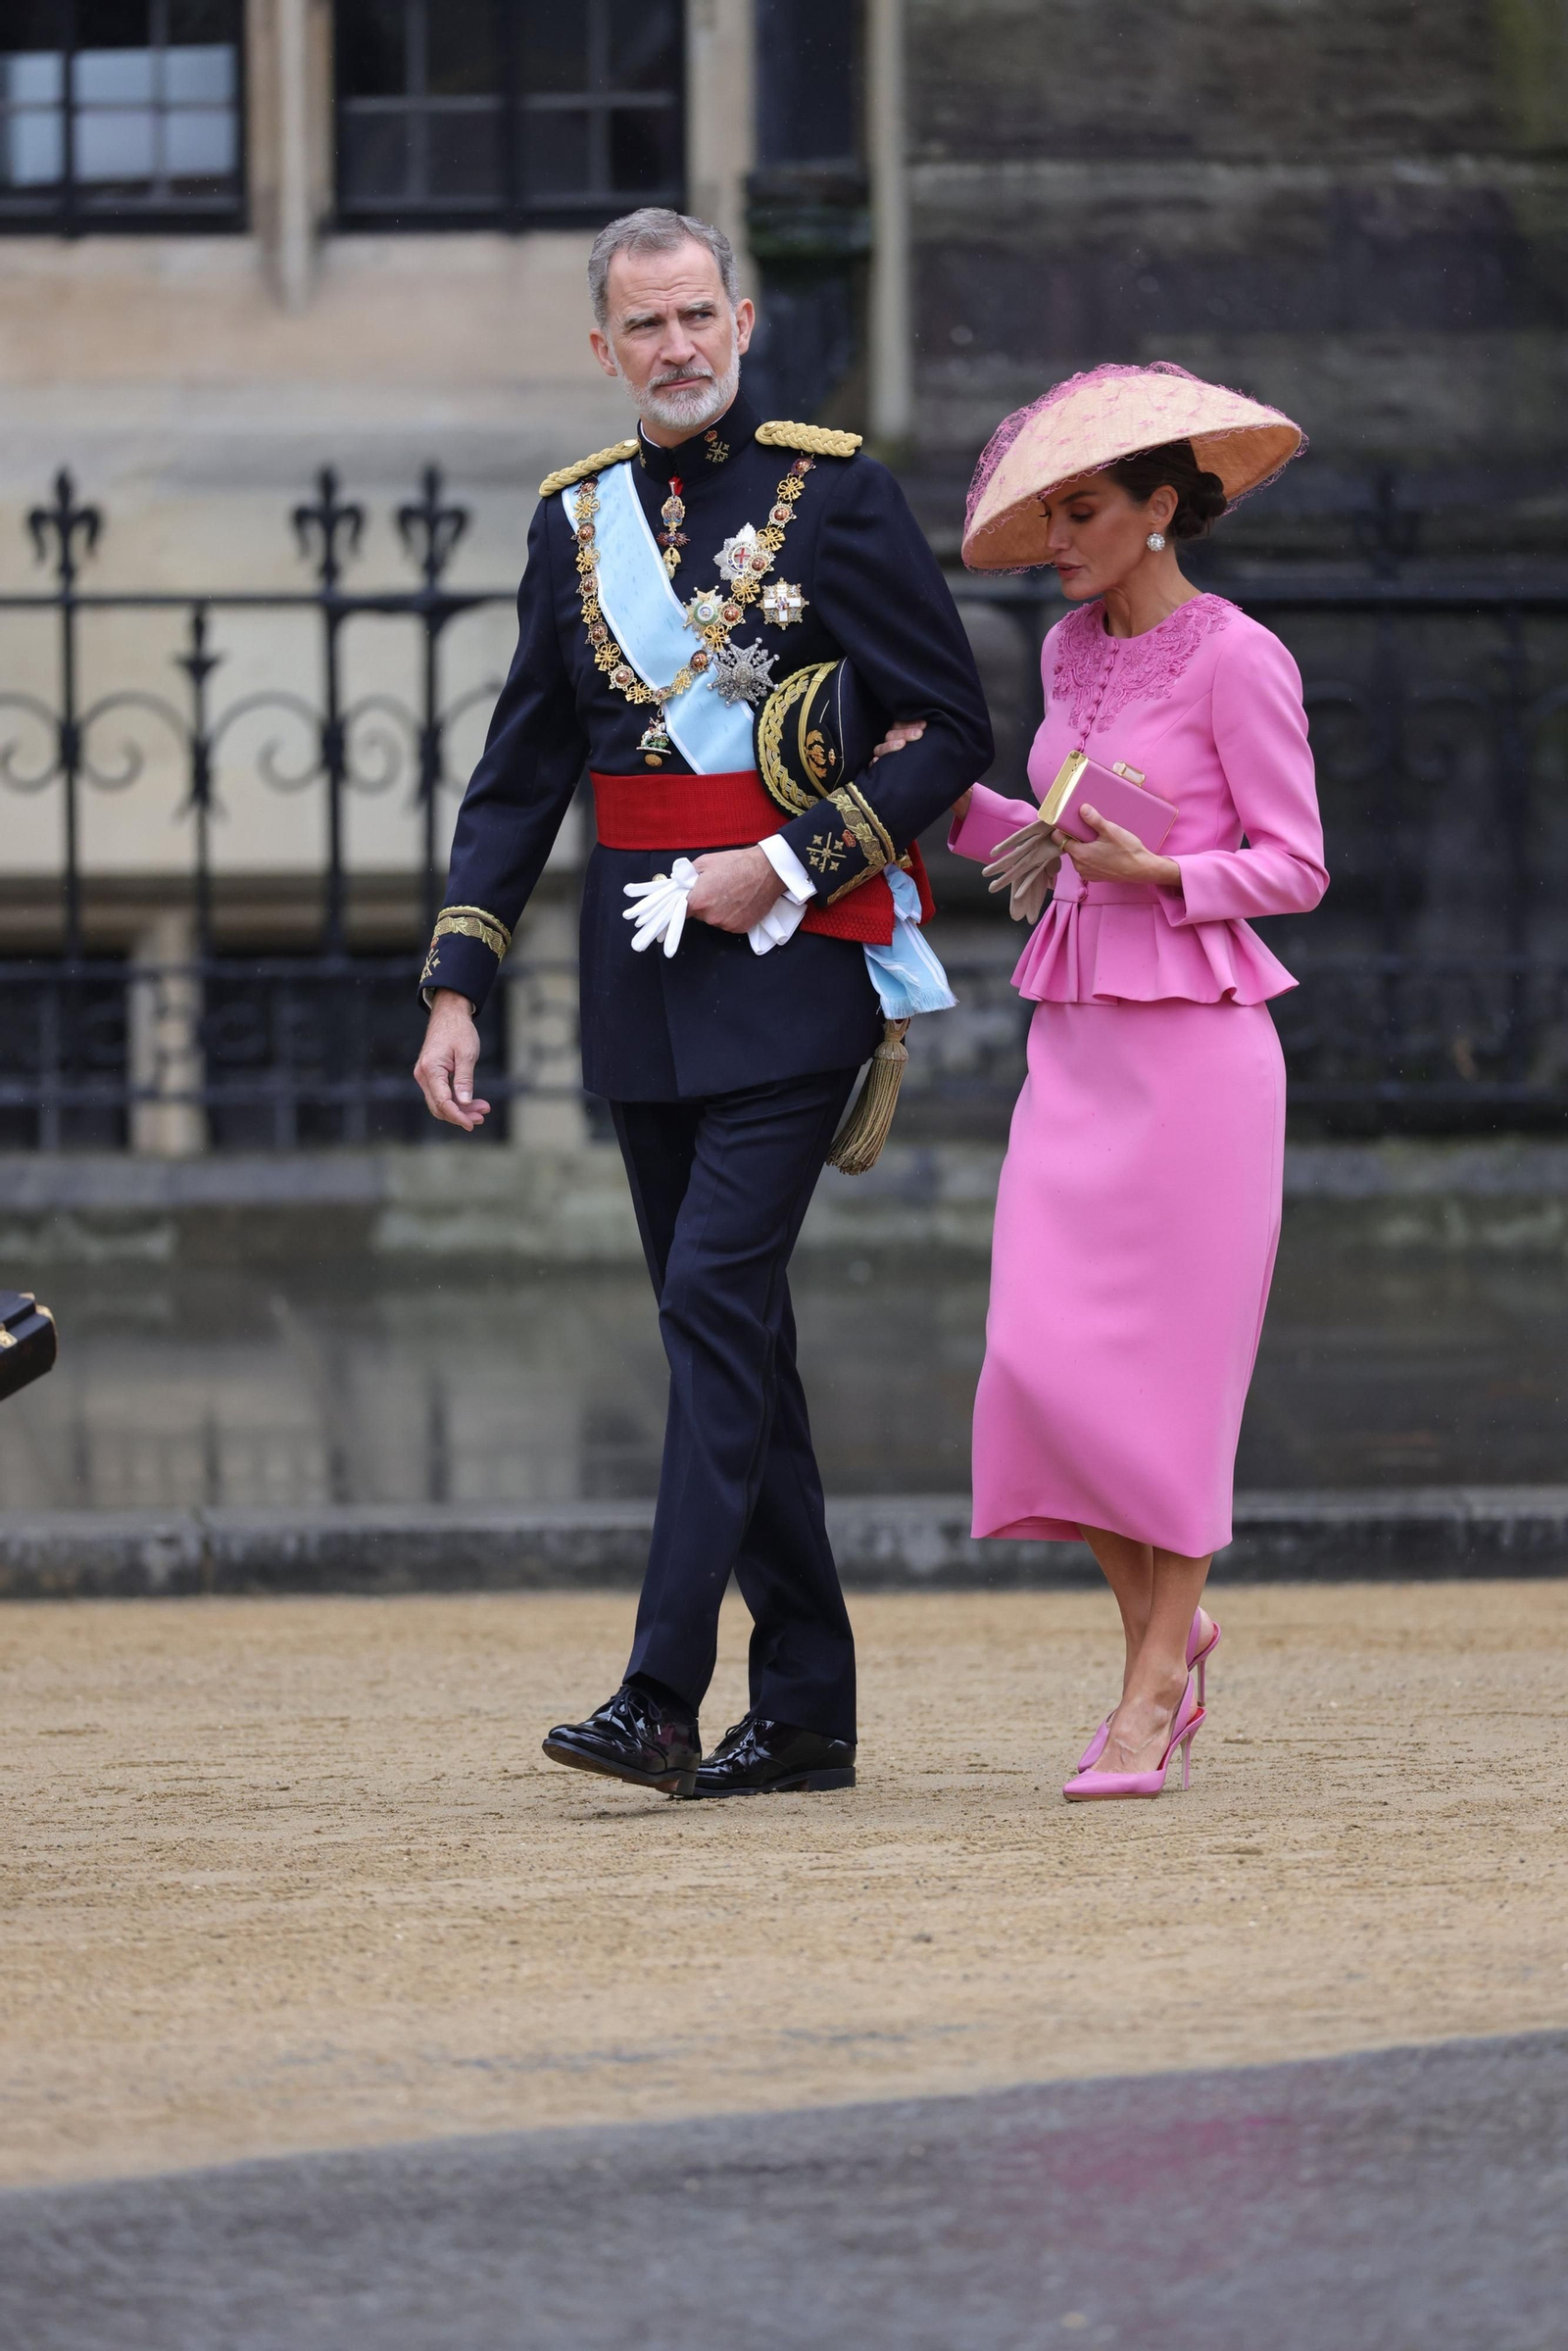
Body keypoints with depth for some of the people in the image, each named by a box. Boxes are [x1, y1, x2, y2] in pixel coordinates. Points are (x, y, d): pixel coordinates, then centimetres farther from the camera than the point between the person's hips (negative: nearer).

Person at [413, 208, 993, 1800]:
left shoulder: (833, 491, -4)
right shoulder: (577, 519, 11)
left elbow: (950, 732, -5)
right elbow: (518, 775, 13)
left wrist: (789, 862, -14)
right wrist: (456, 984, 4)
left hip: (788, 957, -6)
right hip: (641, 979, 6)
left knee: (717, 1298, -14)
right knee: (723, 1325, 8)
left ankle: (662, 1695, -18)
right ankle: (805, 1711, 14)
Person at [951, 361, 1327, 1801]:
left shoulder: (1236, 659, -8)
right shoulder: (1075, 653, 12)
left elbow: (1296, 867, -7)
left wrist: (1154, 872, -21)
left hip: (1195, 1044, -6)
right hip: (1076, 1041, 6)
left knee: (1168, 1363, -3)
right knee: (1047, 1357, 0)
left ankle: (1153, 1683, 5)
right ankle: (1169, 1621, 19)